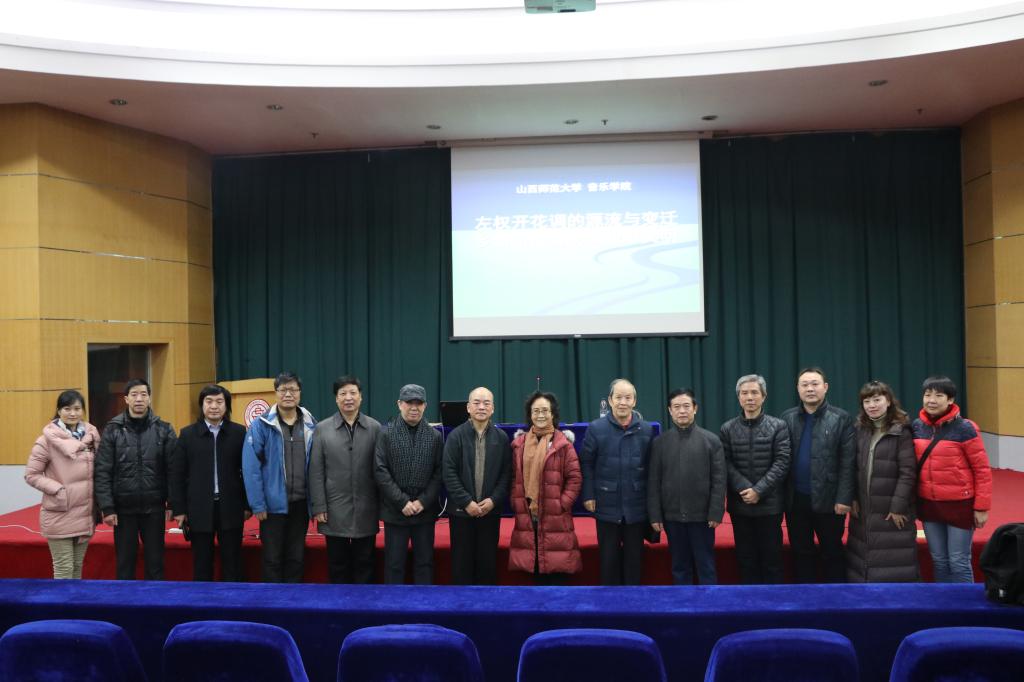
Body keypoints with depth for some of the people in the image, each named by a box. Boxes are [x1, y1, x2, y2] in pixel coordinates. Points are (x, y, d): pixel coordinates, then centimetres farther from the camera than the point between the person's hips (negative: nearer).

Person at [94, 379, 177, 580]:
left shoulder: (164, 429, -1)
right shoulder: (113, 430, -2)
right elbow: (102, 472, -4)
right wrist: (107, 508, -9)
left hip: (154, 508, 0)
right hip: (123, 508, 0)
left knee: (155, 562, 9)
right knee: (125, 562, 11)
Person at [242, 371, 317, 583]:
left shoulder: (311, 425, 2)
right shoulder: (261, 424, -7)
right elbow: (251, 467, -9)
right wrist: (257, 504, -12)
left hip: (300, 504, 3)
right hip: (273, 504, -3)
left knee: (296, 558, 13)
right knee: (273, 558, 8)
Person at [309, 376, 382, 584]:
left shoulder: (375, 427, 1)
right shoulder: (322, 429, 1)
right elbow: (316, 472, 0)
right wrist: (319, 507, -4)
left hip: (366, 510, 0)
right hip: (335, 511, 0)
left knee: (364, 563, 10)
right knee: (337, 564, 11)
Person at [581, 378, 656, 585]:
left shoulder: (646, 430, 0)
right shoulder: (596, 428, -4)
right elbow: (586, 464, -2)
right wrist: (588, 496, -7)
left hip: (636, 507, 1)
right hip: (607, 506, -1)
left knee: (634, 558, 12)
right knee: (609, 558, 10)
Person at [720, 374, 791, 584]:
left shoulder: (778, 426, 0)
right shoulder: (728, 429, 3)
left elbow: (781, 463, -7)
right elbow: (727, 464, -2)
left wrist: (759, 490, -15)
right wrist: (744, 488, -16)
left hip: (770, 503, -1)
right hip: (740, 504, 2)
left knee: (771, 556, 7)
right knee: (745, 557, 9)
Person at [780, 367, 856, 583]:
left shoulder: (841, 418, -2)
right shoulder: (787, 418, 5)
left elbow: (848, 463, -6)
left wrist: (844, 498, -11)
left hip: (828, 500, -2)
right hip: (795, 500, 3)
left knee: (833, 553, 10)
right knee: (801, 554, 12)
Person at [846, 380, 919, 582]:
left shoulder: (901, 432, -11)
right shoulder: (860, 430, 5)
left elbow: (908, 473, -14)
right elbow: (854, 468, 7)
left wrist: (898, 506, -16)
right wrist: (853, 498, 1)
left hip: (892, 509, -5)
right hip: (864, 509, 5)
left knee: (894, 564, 2)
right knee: (863, 558, 13)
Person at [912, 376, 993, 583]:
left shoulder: (964, 428, -12)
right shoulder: (917, 426, 2)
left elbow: (982, 469, -9)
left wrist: (982, 507, -9)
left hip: (959, 504, -4)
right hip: (928, 504, 5)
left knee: (958, 562, 4)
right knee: (939, 561, 14)